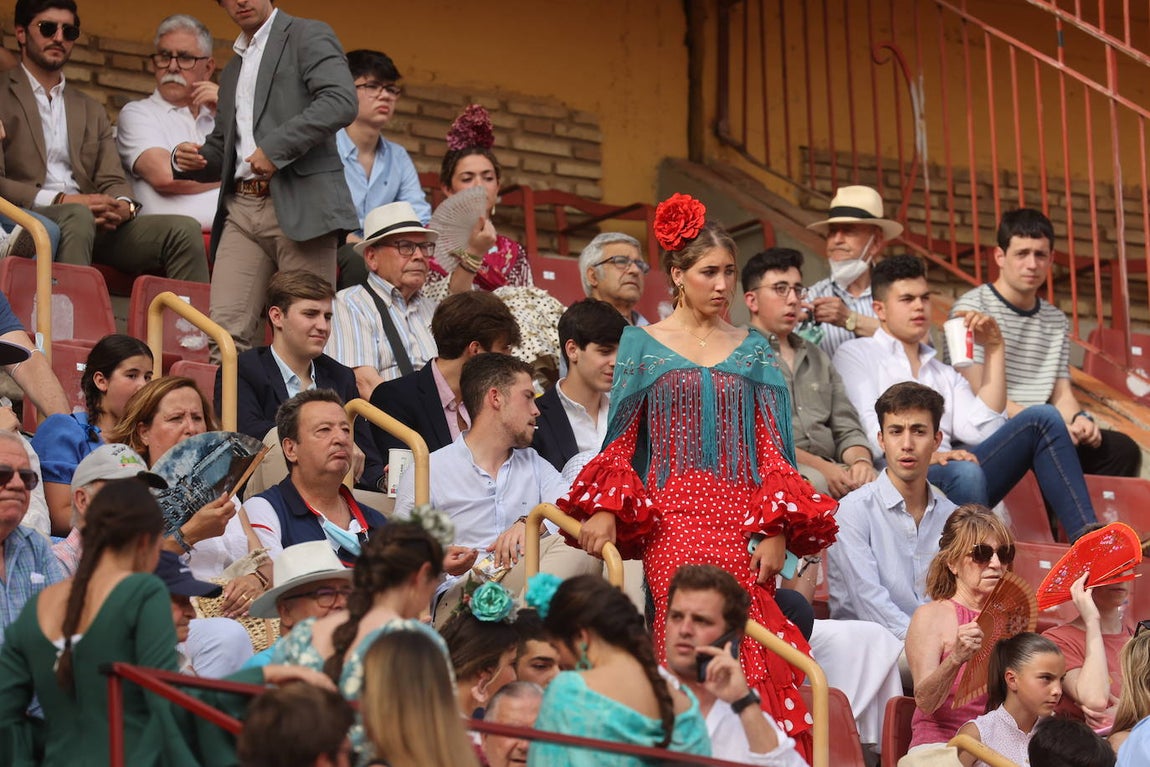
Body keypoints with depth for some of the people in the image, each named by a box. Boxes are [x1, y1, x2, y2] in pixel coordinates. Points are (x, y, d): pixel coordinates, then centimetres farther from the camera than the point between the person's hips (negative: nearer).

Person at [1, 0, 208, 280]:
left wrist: (123, 205, -7)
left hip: (97, 223, 5)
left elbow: (112, 181, 18)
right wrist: (58, 201, -15)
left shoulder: (93, 111, 28)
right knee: (76, 216, -39)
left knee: (184, 230, -18)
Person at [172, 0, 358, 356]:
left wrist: (276, 147, -17)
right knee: (227, 332, -7)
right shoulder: (233, 68, 27)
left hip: (299, 205, -6)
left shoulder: (308, 36, 4)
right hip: (242, 208, 6)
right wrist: (190, 161, 9)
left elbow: (341, 102, -13)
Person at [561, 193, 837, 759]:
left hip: (743, 515, 2)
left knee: (750, 657, -11)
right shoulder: (643, 344, 9)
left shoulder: (752, 349, 14)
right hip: (674, 514, -2)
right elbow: (621, 439, 8)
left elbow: (771, 447, 10)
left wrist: (776, 532, 0)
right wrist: (605, 509, -7)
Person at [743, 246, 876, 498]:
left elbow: (847, 429, 22)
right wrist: (819, 466, -15)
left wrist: (862, 460, -3)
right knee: (815, 482, -39)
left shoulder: (817, 357, 28)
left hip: (830, 470, 6)